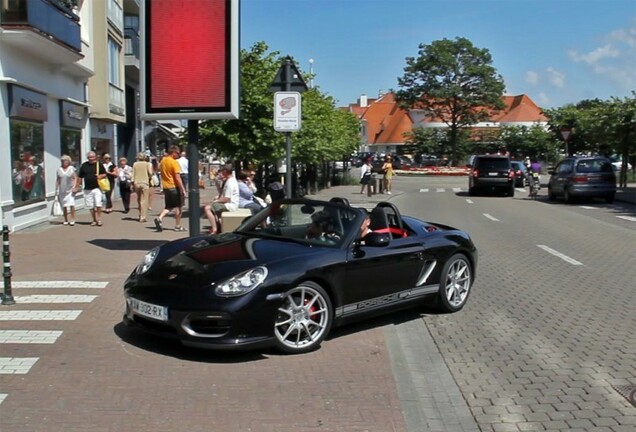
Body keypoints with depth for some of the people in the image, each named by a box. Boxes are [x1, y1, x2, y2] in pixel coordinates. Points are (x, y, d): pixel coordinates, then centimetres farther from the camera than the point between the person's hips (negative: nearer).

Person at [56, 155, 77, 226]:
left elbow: (75, 178, 2)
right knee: (64, 206, 5)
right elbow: (57, 180, 13)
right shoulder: (59, 169, 9)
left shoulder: (71, 168, 3)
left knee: (71, 204, -12)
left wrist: (74, 186, -10)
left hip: (70, 190, -3)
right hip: (62, 190, 3)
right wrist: (56, 189, 10)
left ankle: (72, 219, -8)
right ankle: (66, 220, 14)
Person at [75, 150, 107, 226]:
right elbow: (79, 177, 12)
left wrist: (101, 176, -13)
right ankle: (94, 220, 18)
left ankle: (99, 219, -1)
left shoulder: (99, 164, 4)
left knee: (98, 204, -14)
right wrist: (77, 187, 11)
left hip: (97, 188, -3)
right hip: (87, 189, 3)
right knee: (91, 206, 7)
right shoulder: (84, 165, 8)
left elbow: (105, 174, 9)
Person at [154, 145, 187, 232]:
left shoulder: (163, 161, 7)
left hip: (165, 187, 7)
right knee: (178, 206, 6)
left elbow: (162, 174, 14)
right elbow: (177, 178, -19)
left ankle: (159, 218, -8)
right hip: (174, 187, -7)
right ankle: (177, 226, 10)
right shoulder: (174, 162, -16)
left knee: (168, 206, 15)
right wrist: (183, 190, -17)